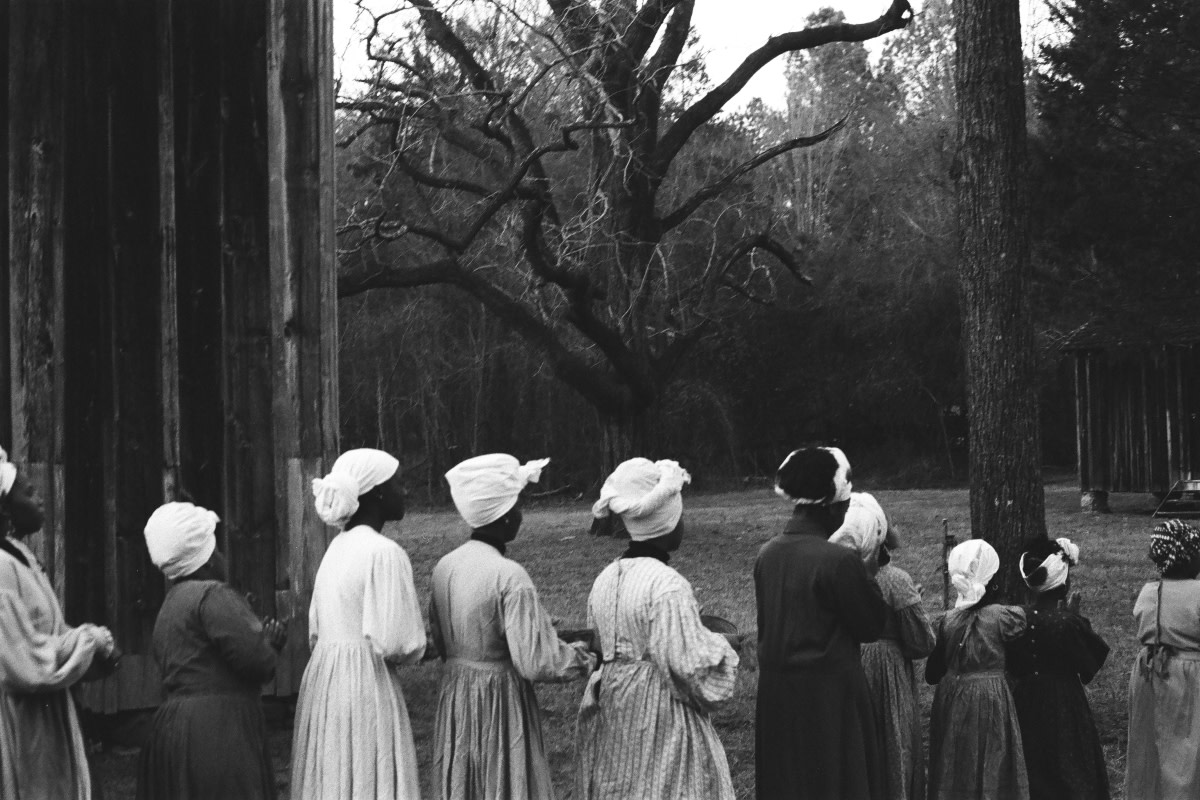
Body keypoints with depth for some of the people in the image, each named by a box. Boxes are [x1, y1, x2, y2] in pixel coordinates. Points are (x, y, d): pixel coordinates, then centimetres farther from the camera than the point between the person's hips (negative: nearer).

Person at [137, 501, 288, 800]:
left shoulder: (171, 603, 20)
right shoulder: (212, 594, -11)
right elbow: (255, 659, -19)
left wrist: (264, 641, 8)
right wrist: (269, 645, 5)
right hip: (218, 730, -10)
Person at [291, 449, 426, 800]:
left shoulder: (337, 547, 10)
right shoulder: (384, 553, -15)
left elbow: (316, 632, 14)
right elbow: (395, 644, -18)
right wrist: (418, 645, 2)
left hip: (323, 682, 8)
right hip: (365, 689, -8)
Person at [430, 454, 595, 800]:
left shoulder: (445, 566, 0)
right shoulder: (509, 576, -21)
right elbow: (536, 663, -22)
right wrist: (586, 655, -4)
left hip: (454, 698, 7)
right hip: (500, 702, -7)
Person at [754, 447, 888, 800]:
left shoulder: (768, 554, 0)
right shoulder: (838, 560, -19)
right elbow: (872, 626, -9)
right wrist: (866, 570, 1)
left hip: (775, 693, 6)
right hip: (828, 696, -6)